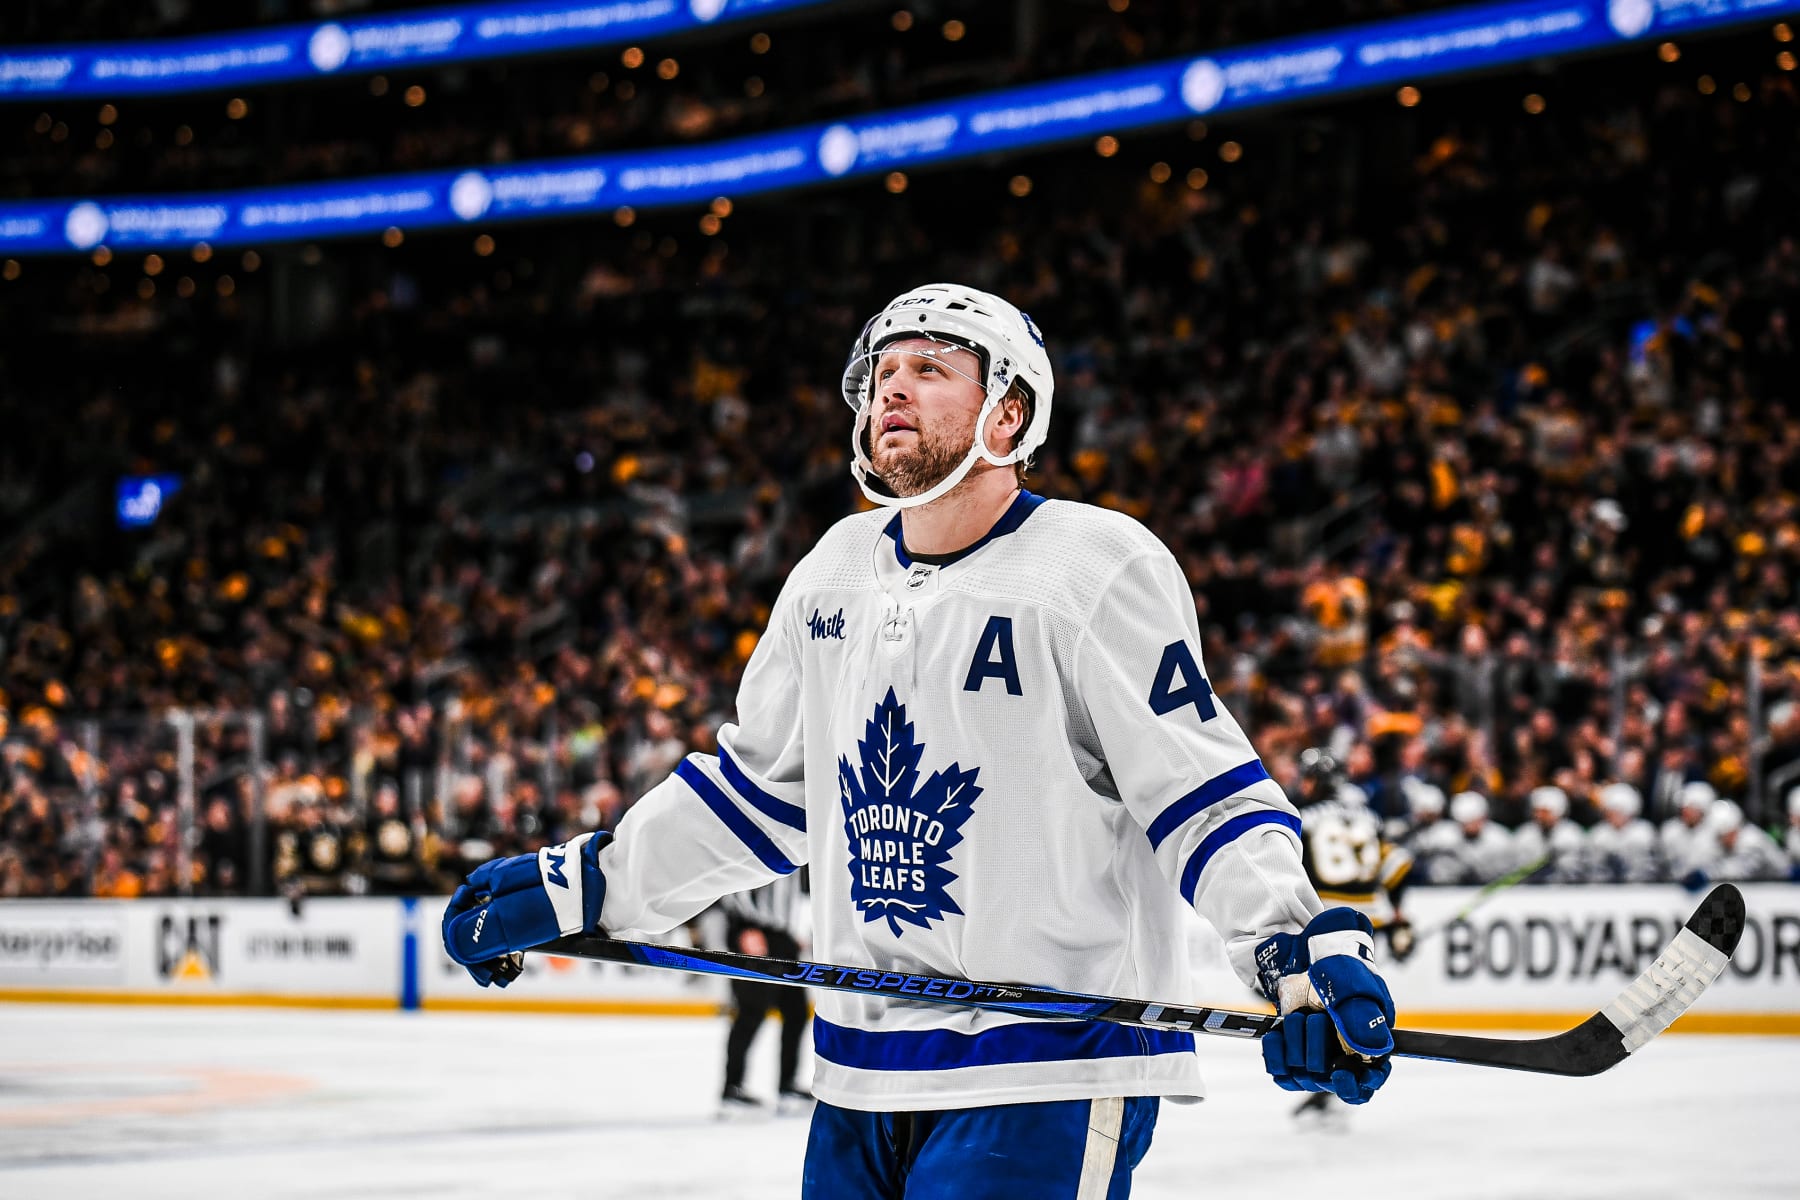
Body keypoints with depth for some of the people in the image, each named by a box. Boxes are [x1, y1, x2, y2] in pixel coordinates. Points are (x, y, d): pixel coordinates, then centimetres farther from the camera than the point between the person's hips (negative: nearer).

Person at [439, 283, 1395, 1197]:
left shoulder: (1100, 568, -10)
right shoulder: (835, 573, 11)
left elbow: (1206, 791, -13)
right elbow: (761, 788, 22)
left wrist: (1307, 955, -27)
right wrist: (575, 888, 20)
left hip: (1047, 1082, -7)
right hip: (859, 1081, 7)